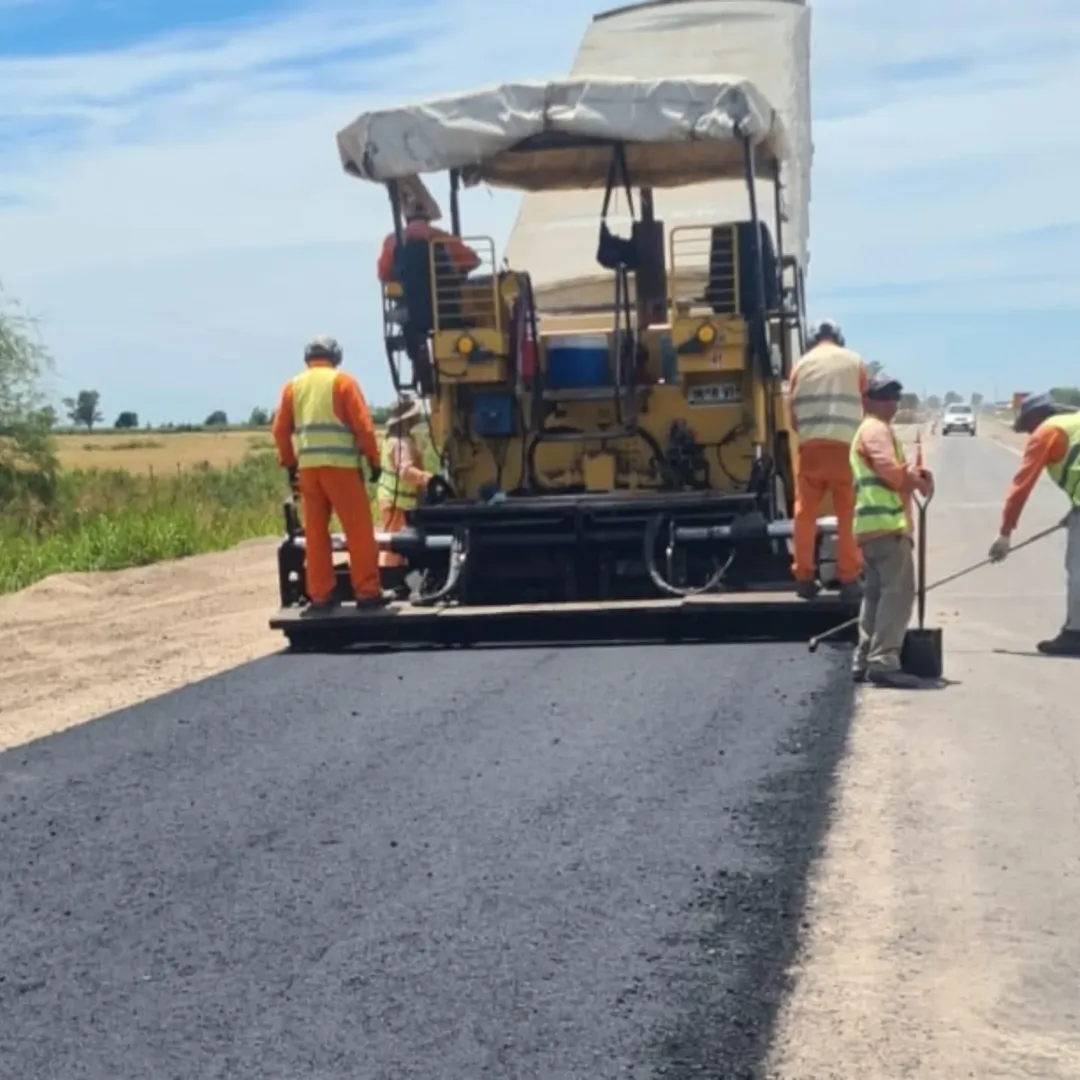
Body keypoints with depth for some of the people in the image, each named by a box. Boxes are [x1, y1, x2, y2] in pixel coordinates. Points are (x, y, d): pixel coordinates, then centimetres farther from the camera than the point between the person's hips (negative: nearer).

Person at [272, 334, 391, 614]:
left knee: (315, 533, 8)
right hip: (340, 465, -4)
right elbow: (362, 424, -4)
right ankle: (367, 591, 0)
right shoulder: (342, 381, 2)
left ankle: (320, 595, 8)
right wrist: (374, 459, 3)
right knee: (359, 530, 1)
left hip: (307, 467, 4)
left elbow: (280, 429, 10)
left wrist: (290, 463, 18)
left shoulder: (293, 386, 13)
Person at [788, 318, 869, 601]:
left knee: (805, 513, 9)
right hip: (845, 445, -1)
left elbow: (794, 415, 12)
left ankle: (804, 577, 10)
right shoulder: (854, 362, 9)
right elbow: (866, 407, 11)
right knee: (848, 515, 2)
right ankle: (848, 579, 2)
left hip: (811, 446, 1)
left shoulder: (802, 364, 12)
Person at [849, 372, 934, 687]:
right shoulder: (876, 429, -6)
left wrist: (913, 476, 6)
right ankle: (883, 662, -20)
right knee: (898, 592, -14)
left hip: (874, 525, 11)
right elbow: (891, 470, -19)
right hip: (888, 523, -11)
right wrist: (918, 481, -2)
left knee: (876, 593, 12)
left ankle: (865, 661, 13)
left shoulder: (871, 430, 28)